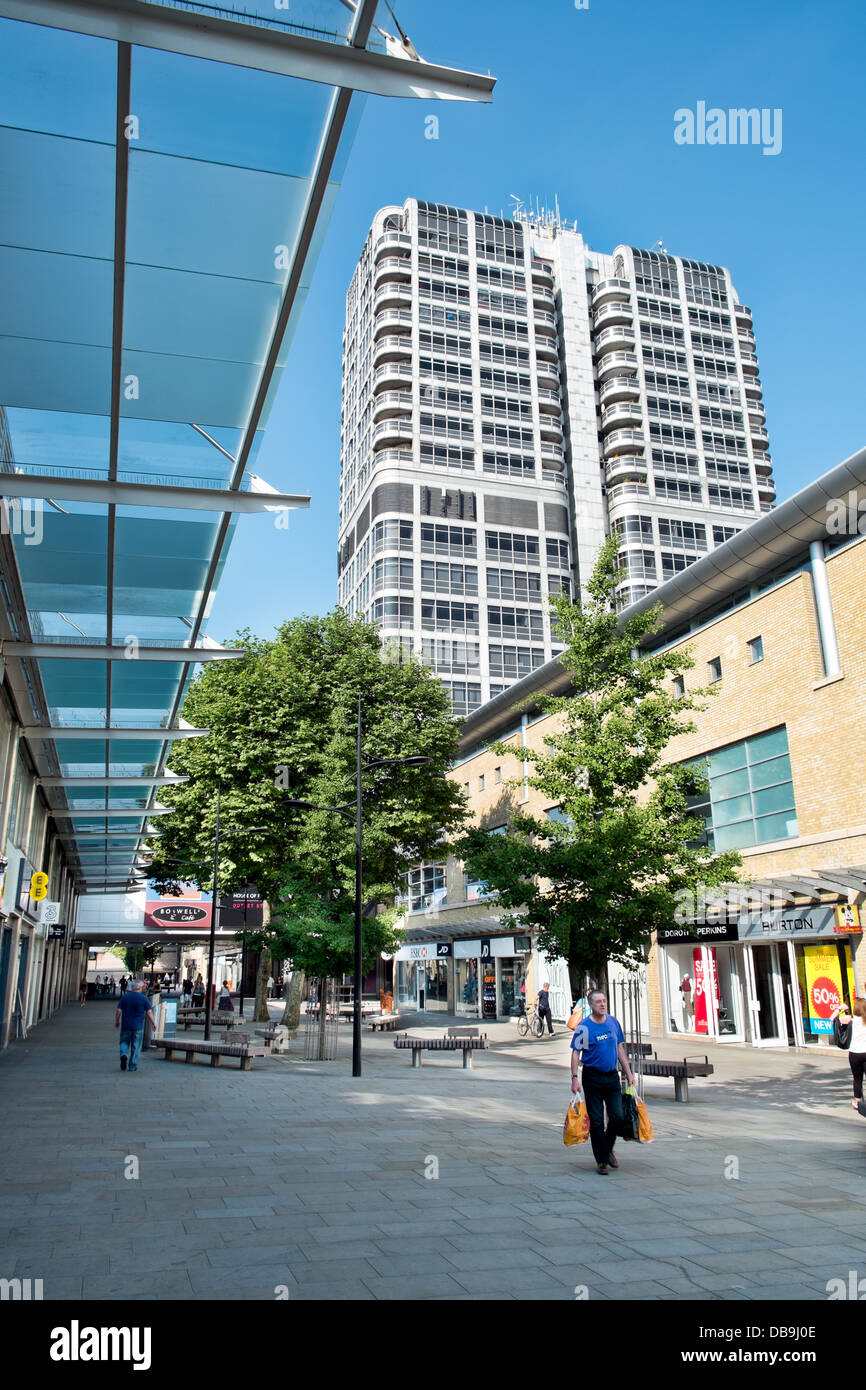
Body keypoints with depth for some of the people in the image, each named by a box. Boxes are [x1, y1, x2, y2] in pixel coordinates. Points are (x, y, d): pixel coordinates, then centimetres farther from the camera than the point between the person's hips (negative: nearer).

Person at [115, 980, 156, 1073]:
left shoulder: (124, 997, 1)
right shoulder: (144, 998, -5)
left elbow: (119, 1011, 1)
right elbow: (149, 1012, -6)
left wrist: (117, 1021, 15)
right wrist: (153, 1023, 6)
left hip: (125, 1026, 1)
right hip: (138, 1027, -1)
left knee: (124, 1042, 17)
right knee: (136, 1046, 8)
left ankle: (124, 1054, -10)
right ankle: (133, 1066, 10)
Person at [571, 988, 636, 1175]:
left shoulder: (613, 1022, 4)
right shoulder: (584, 1027, -10)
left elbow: (620, 1049, 13)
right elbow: (576, 1054, -7)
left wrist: (629, 1073, 12)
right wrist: (575, 1078, -15)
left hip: (612, 1076, 4)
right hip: (592, 1077, -4)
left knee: (618, 1117, 0)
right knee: (596, 1121, 1)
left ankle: (608, 1149, 25)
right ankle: (602, 1160, 14)